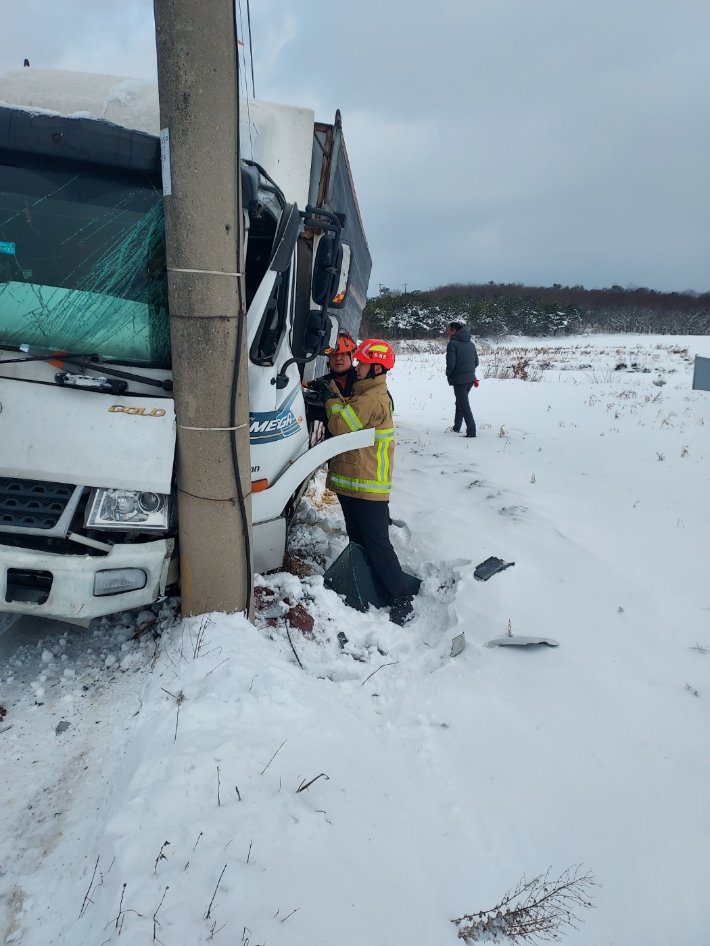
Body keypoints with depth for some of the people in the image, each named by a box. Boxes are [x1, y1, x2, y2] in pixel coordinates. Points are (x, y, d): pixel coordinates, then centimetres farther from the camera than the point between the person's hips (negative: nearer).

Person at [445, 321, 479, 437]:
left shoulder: (453, 344, -12)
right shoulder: (470, 343, 12)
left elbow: (451, 363, -17)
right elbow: (476, 362, 14)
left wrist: (448, 375, 0)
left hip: (459, 380, -8)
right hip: (470, 379, 8)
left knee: (464, 406, -5)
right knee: (460, 403, 21)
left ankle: (471, 431, -8)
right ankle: (456, 428, 30)